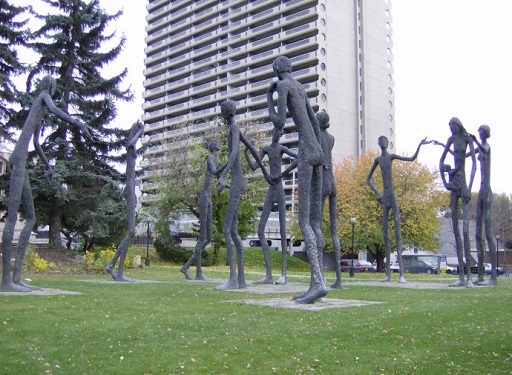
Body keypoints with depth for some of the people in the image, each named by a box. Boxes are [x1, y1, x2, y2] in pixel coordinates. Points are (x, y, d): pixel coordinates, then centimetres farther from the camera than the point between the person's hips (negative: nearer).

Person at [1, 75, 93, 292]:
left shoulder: (39, 114, 35)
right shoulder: (44, 96, 8)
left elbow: (36, 144, 42)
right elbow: (54, 109, -17)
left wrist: (48, 165, 50)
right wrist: (80, 125, -25)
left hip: (21, 162, 10)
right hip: (19, 158, -10)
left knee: (31, 218, 5)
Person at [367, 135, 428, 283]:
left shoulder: (392, 156, 7)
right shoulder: (377, 159, 17)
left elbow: (412, 158, 1)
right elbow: (368, 179, 24)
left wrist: (420, 145, -10)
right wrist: (377, 193, 12)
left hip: (392, 195, -4)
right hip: (384, 196, 4)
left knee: (397, 231, -12)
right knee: (385, 232, 1)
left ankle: (401, 274, -17)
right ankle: (388, 273, 4)